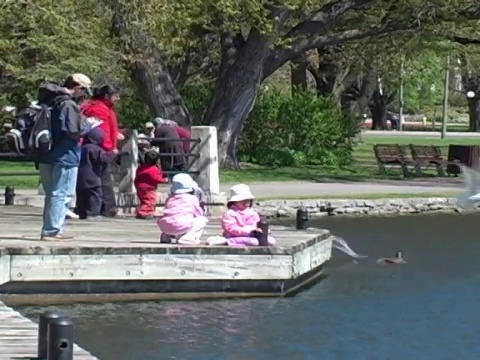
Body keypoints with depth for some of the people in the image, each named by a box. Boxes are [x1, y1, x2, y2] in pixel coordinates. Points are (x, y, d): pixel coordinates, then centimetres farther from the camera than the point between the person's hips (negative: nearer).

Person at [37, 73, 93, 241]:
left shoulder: (49, 100, 10)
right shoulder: (69, 105, -16)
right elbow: (74, 132, -18)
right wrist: (88, 125, 0)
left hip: (46, 156, 9)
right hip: (64, 156, -9)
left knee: (51, 194, 16)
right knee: (59, 194, -4)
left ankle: (52, 229, 20)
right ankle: (51, 231, -5)